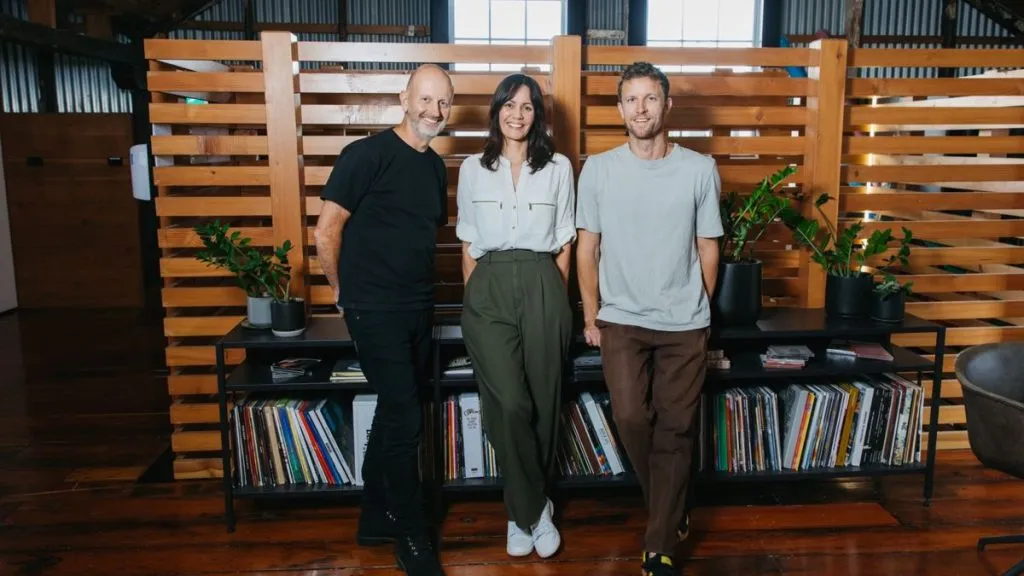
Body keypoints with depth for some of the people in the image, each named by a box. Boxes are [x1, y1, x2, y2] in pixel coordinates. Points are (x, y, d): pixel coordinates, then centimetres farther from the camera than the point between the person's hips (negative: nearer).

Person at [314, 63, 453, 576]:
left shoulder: (435, 166, 11)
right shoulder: (367, 154, -12)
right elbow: (326, 232, -11)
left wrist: (420, 288, 15)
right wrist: (344, 293, -1)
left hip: (418, 308, 7)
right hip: (375, 310, -7)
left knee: (395, 413, 15)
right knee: (404, 419, -4)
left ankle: (376, 519, 32)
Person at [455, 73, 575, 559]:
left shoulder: (558, 168, 7)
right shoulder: (472, 168, 9)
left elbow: (564, 244, 9)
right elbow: (468, 244, 11)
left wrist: (556, 300, 7)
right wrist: (472, 300, 7)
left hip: (541, 287, 1)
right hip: (489, 289, 0)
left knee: (542, 400, 5)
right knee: (509, 403, -10)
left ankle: (521, 511, 26)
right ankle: (533, 511, 10)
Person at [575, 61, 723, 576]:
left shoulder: (700, 169, -1)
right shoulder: (598, 169, -1)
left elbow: (708, 247, 6)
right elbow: (587, 246, 3)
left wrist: (699, 310, 9)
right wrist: (591, 316, 1)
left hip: (684, 324, 0)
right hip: (621, 320, 0)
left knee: (675, 430, 3)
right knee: (631, 418, -6)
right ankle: (669, 512, 25)